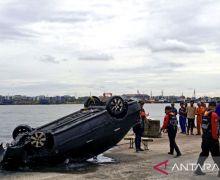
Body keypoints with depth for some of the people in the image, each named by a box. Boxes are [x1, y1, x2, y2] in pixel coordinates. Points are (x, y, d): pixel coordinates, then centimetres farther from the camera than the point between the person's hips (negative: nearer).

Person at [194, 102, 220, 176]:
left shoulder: (205, 114, 10)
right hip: (212, 137, -8)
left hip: (205, 136, 8)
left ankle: (198, 169, 16)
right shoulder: (214, 115, -14)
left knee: (204, 153, 14)